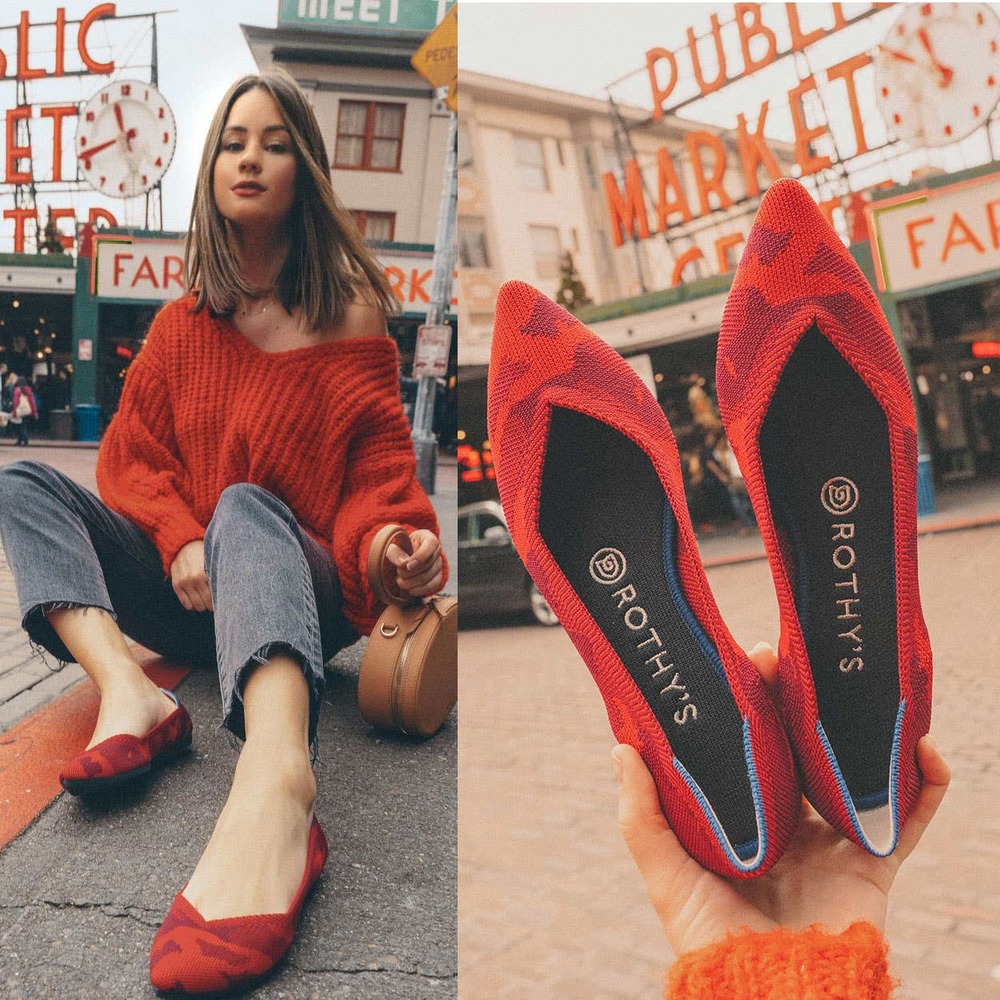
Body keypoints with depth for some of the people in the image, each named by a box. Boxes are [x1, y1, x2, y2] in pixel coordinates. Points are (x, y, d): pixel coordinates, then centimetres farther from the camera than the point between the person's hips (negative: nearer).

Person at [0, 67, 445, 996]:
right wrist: (178, 540, -13)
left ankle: (273, 784, -63)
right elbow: (131, 458, 7)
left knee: (247, 505, -36)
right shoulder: (180, 323, 12)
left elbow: (379, 467, -4)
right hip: (190, 592, 5)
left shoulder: (347, 315, 2)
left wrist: (400, 537, -26)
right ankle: (129, 693, -34)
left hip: (303, 592, -5)